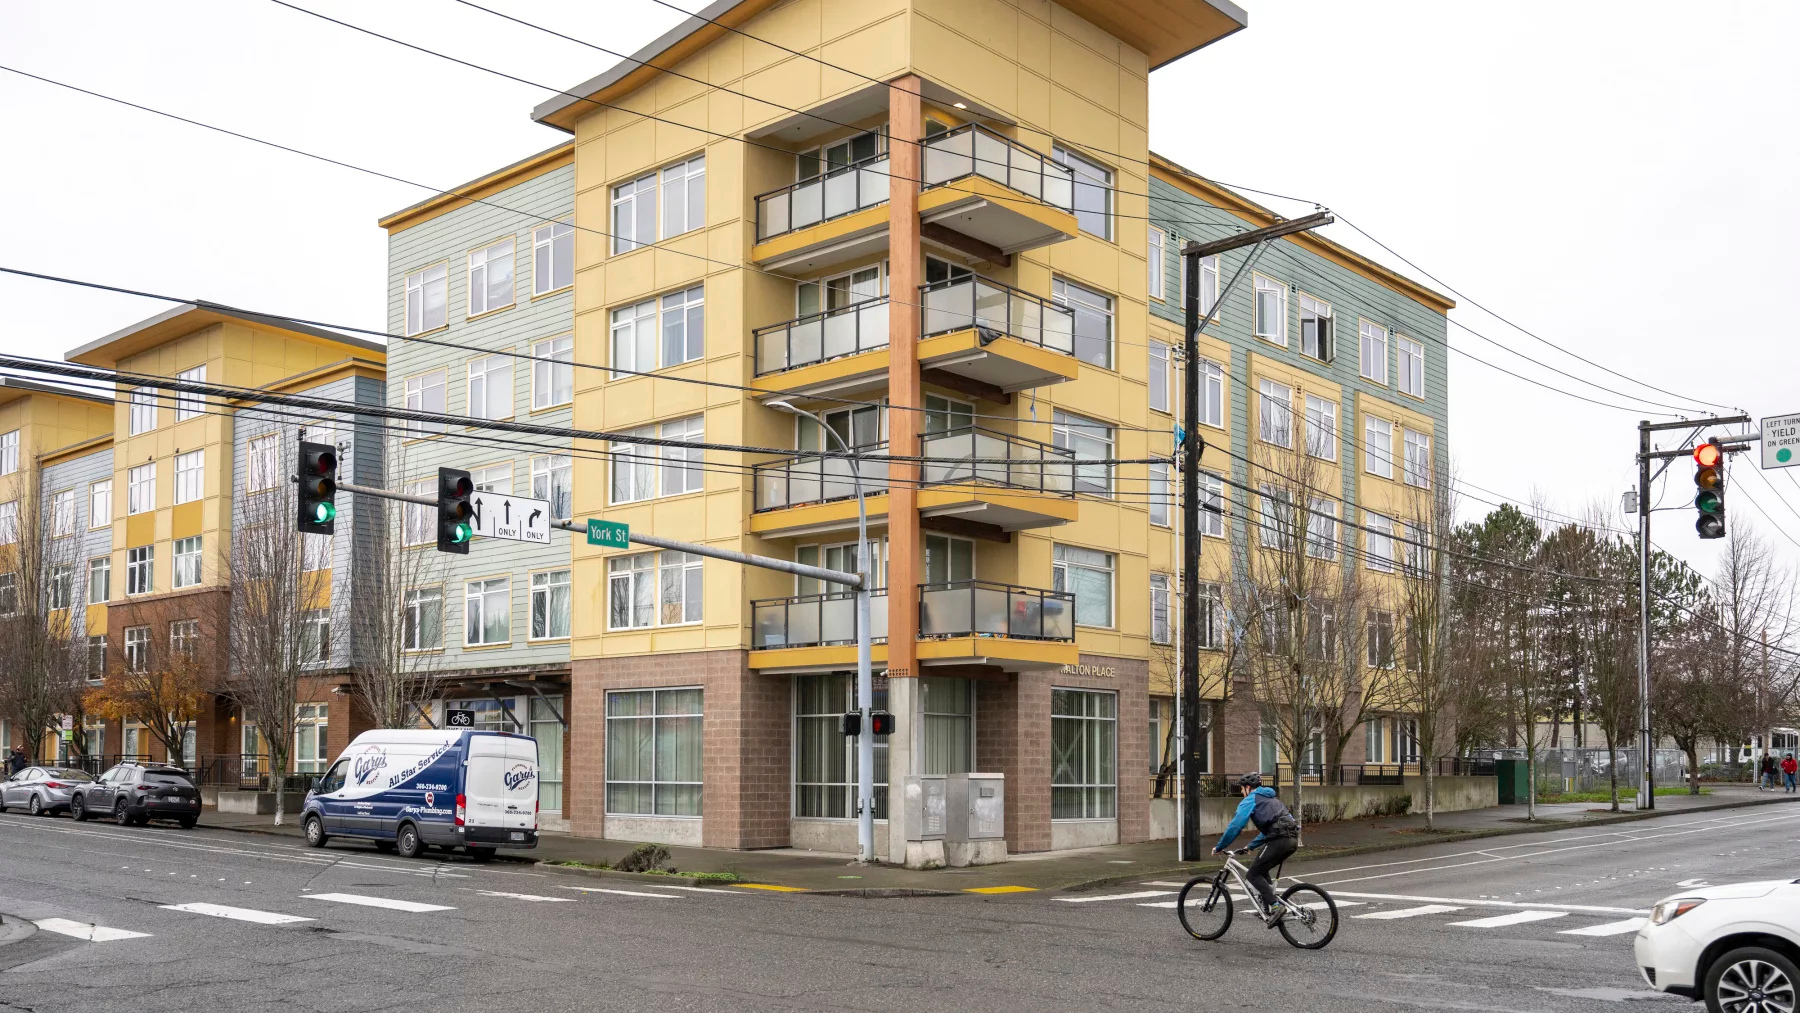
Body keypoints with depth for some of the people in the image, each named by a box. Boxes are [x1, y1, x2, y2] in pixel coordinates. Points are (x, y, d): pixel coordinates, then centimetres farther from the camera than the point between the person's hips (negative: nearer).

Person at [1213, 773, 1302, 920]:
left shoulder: (1251, 800, 3)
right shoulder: (1269, 798, 31)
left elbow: (1235, 826, -5)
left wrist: (1219, 847, 2)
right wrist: (1251, 845, 40)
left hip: (1279, 840, -9)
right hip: (1292, 839, 9)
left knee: (1253, 874, -1)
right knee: (1261, 870, 24)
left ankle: (1275, 906, -13)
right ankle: (1268, 907, 19)